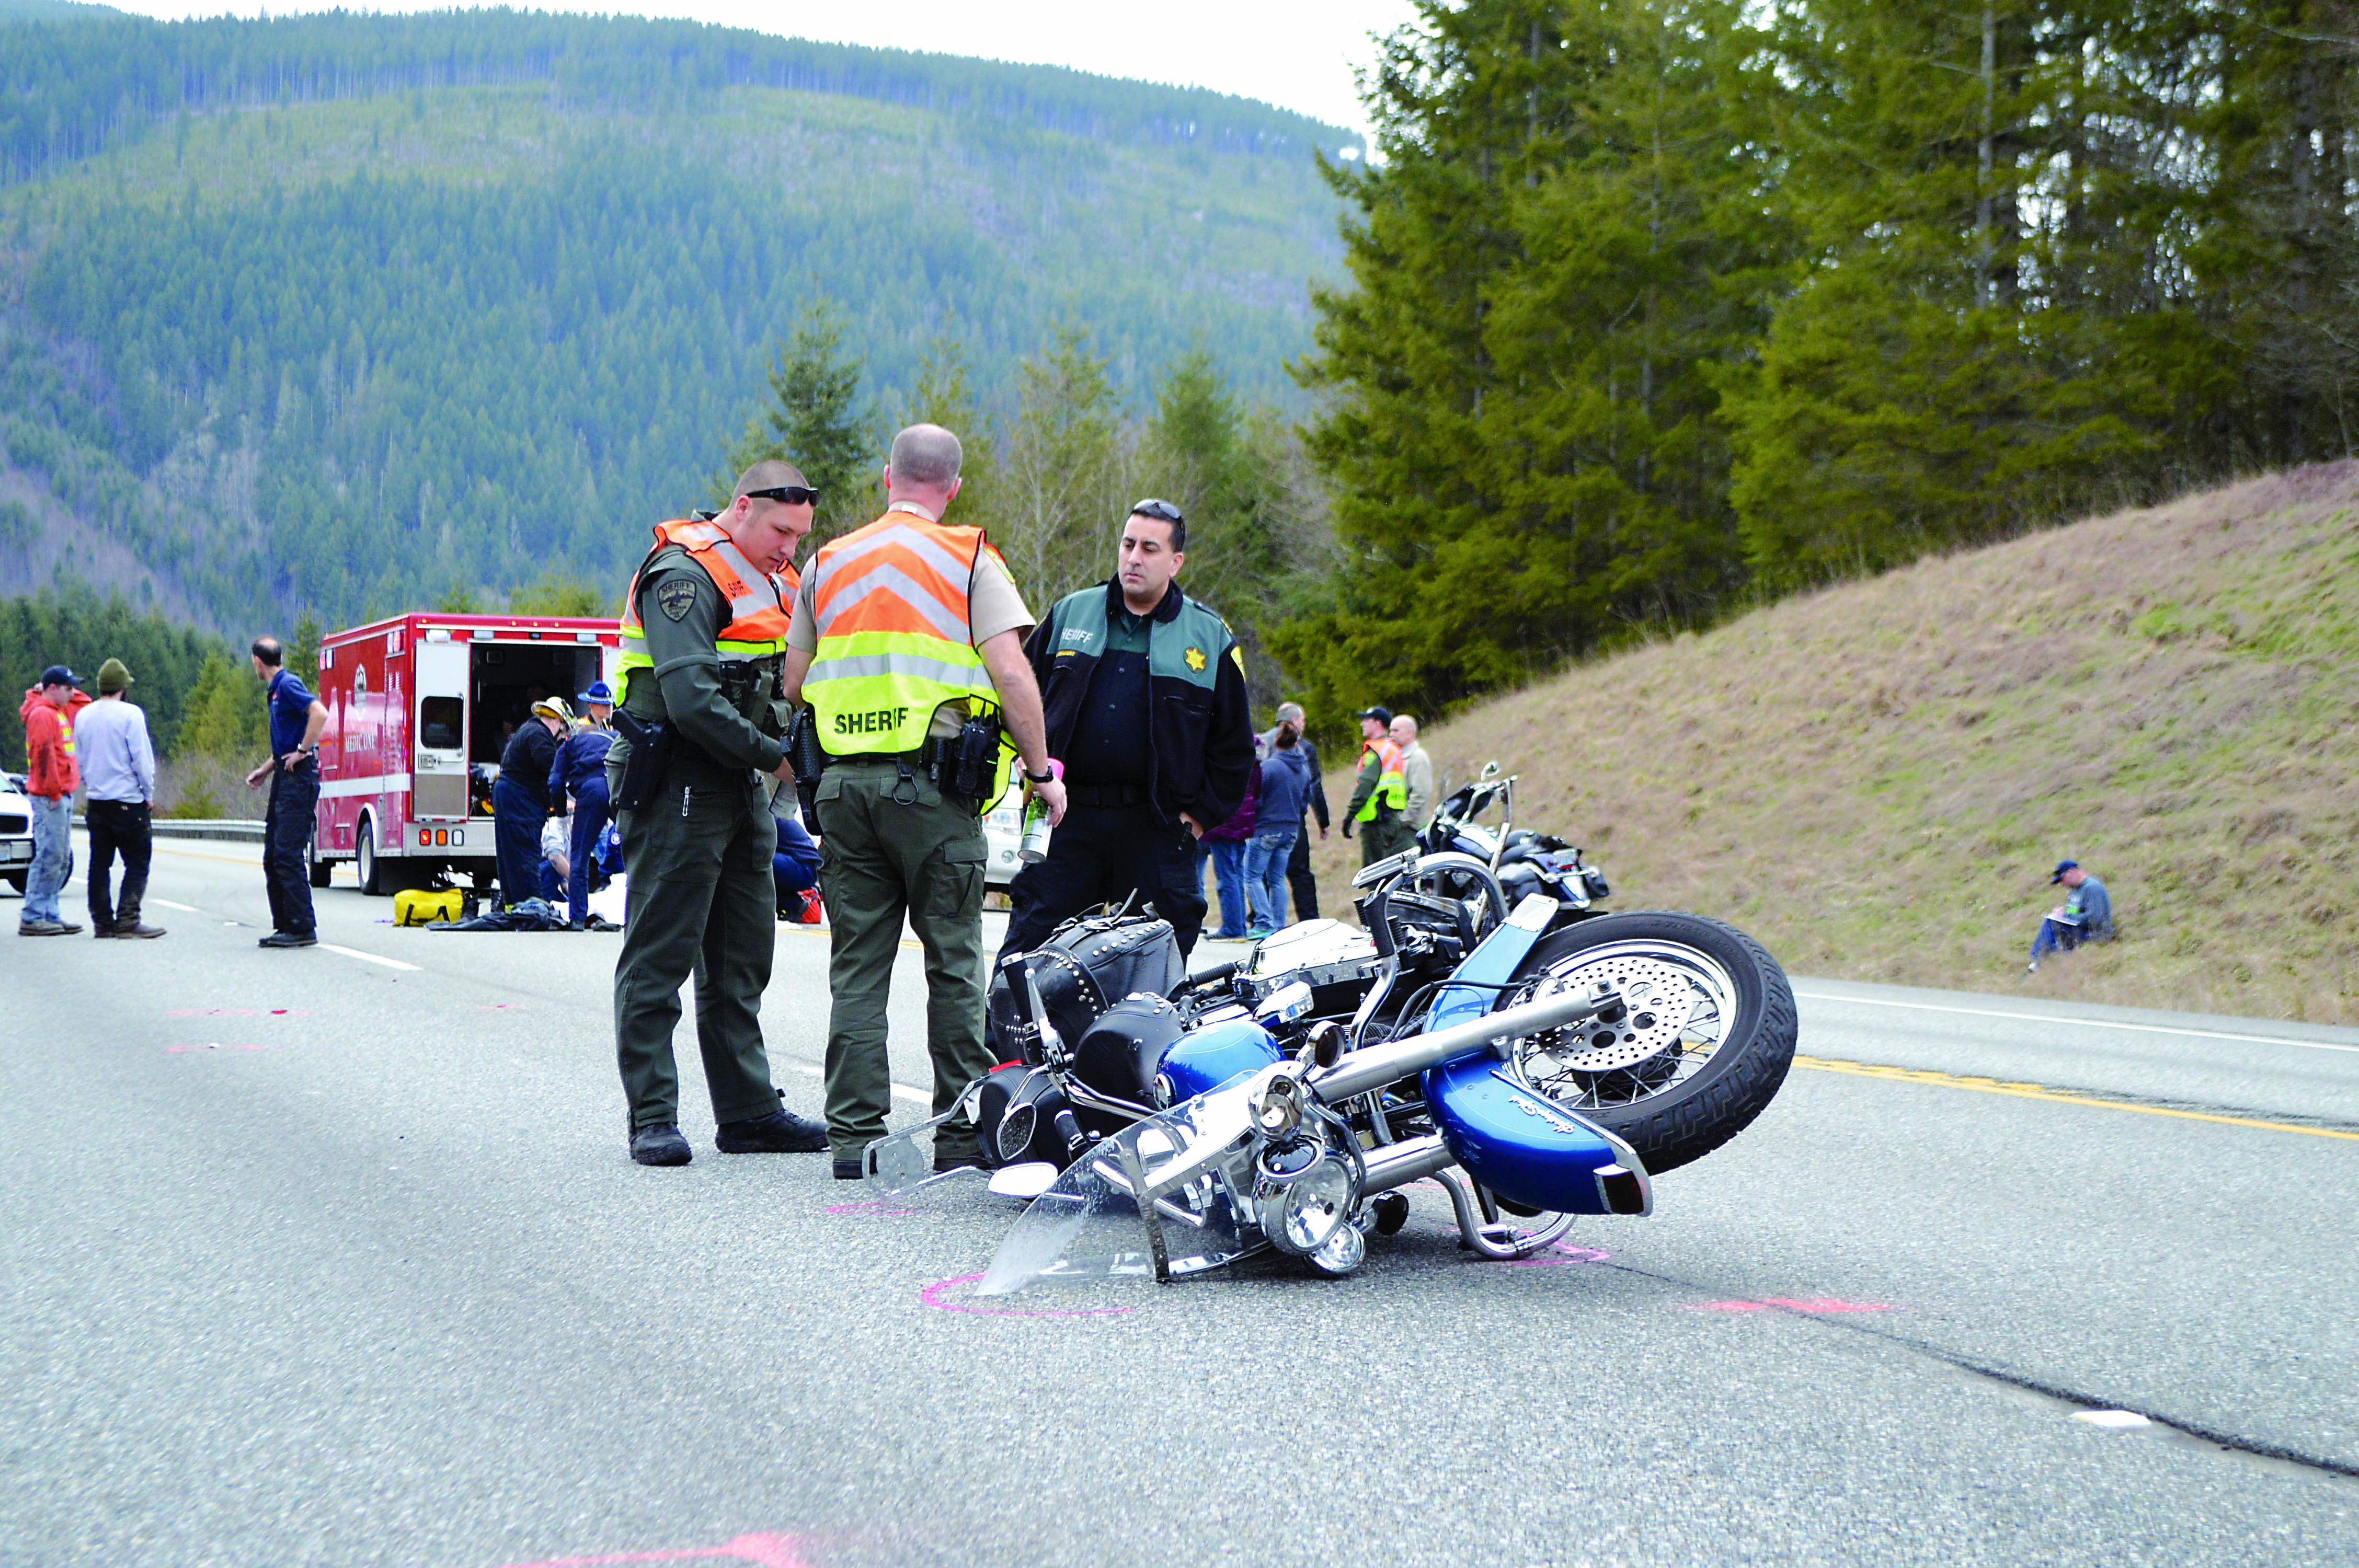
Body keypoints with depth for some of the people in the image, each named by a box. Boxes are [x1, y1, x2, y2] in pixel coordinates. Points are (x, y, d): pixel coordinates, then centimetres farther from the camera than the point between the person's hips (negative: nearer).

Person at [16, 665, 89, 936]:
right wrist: (53, 793, -18)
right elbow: (43, 756, -19)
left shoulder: (61, 711, 16)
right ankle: (32, 918, -9)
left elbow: (86, 706, 33)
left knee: (61, 859, 11)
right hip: (50, 799, -10)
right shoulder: (42, 714, -13)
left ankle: (50, 914, 14)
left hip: (63, 796, 10)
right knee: (50, 856, -11)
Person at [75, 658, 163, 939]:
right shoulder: (130, 715, -11)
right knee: (137, 863, -3)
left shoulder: (83, 716, 9)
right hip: (128, 801, -6)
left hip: (95, 800, 7)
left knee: (100, 864, 10)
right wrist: (148, 793, -1)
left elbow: (80, 759, 15)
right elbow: (142, 759, -12)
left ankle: (102, 922, 9)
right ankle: (127, 920, -12)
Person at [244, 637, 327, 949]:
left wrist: (303, 751, -21)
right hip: (284, 779, 10)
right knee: (273, 856, 10)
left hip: (299, 777, -10)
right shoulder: (276, 690, 21)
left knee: (288, 854, -12)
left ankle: (303, 929, -10)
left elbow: (320, 713, -27)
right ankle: (284, 926, 14)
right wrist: (265, 771, 22)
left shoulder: (288, 685, -10)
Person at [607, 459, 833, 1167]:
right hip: (678, 784, -9)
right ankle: (652, 1116, -2)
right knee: (660, 954, -5)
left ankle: (749, 1109, 18)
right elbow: (691, 699, -23)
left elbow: (788, 678, 21)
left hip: (742, 788, 9)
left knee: (741, 959, 12)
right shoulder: (685, 574, -14)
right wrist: (775, 757, -19)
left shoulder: (773, 578, 17)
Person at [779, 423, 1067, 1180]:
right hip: (935, 787, -3)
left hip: (843, 781, 4)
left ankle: (853, 1135, 3)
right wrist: (1042, 770, -1)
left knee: (857, 966, 6)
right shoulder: (969, 560, -1)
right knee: (953, 962, 3)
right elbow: (1011, 674, -9)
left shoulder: (828, 564, 12)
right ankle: (962, 1134, 5)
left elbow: (794, 685, 13)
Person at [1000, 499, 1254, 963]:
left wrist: (1202, 814, 2)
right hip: (1065, 820, 1)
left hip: (1156, 832, -1)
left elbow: (1233, 747, 10)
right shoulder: (1070, 613, 13)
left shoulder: (1210, 638, 7)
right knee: (1026, 953, -3)